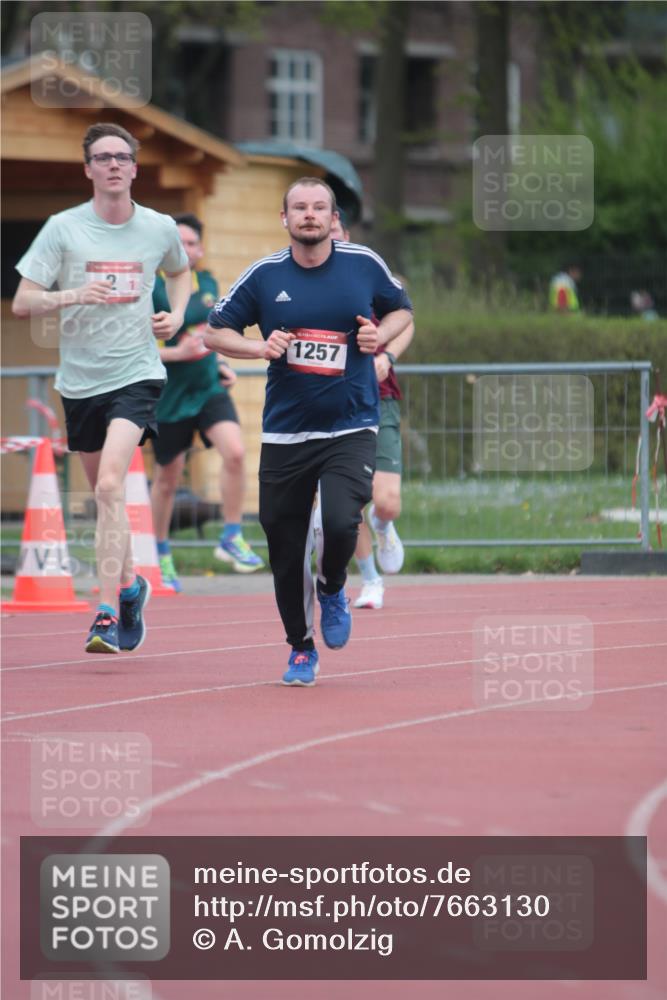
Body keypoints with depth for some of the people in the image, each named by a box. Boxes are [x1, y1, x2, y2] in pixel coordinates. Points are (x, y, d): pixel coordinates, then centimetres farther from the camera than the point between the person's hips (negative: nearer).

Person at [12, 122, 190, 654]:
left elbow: (180, 271, 25)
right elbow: (22, 301, -6)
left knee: (110, 485, -20)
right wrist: (72, 296, -23)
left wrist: (177, 314, 6)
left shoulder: (160, 228, 2)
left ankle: (108, 615, -22)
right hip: (80, 380, 2)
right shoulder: (63, 228, -3)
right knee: (106, 494, 13)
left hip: (137, 374, -2)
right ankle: (129, 584, 39)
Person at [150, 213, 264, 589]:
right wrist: (176, 353, -26)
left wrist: (220, 364, 8)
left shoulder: (208, 283, 5)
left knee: (235, 452, -20)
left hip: (209, 389, 4)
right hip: (170, 396, -4)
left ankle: (232, 538, -6)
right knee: (168, 477, 8)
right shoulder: (152, 290, -13)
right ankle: (161, 555, 29)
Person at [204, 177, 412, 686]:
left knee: (340, 523, -23)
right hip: (284, 431, 1)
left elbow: (401, 310, 17)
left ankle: (332, 589, 12)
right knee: (285, 548, 3)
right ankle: (301, 649, 24)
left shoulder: (364, 264, 0)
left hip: (350, 428, -1)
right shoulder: (264, 275, 0)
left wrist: (381, 335, -5)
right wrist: (259, 347, -12)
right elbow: (215, 332, 6)